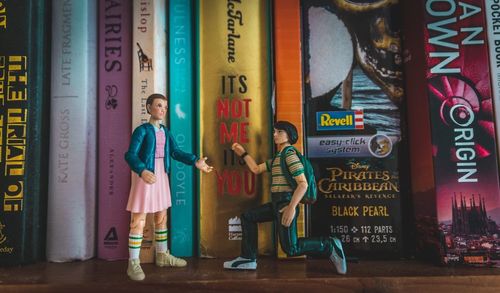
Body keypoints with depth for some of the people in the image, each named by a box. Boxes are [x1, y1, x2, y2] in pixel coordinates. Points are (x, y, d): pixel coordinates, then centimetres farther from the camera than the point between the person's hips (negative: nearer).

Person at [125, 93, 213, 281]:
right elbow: (130, 155, -19)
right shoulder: (142, 130, -11)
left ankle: (162, 255, 32)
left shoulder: (166, 132, 9)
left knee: (162, 217, 16)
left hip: (161, 176, 7)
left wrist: (195, 161, -10)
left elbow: (176, 152, 3)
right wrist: (142, 171, -37)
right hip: (145, 176, -7)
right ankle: (133, 263, 7)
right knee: (139, 221, -3)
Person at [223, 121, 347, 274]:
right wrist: (243, 153, 22)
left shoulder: (290, 154, -11)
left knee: (291, 249, -10)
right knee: (247, 216, 13)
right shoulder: (277, 158, 19)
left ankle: (330, 246, 2)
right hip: (276, 203, 10)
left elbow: (303, 184, -19)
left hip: (286, 202, -10)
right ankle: (248, 258, 13)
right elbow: (256, 169, 27)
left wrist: (292, 207, -27)